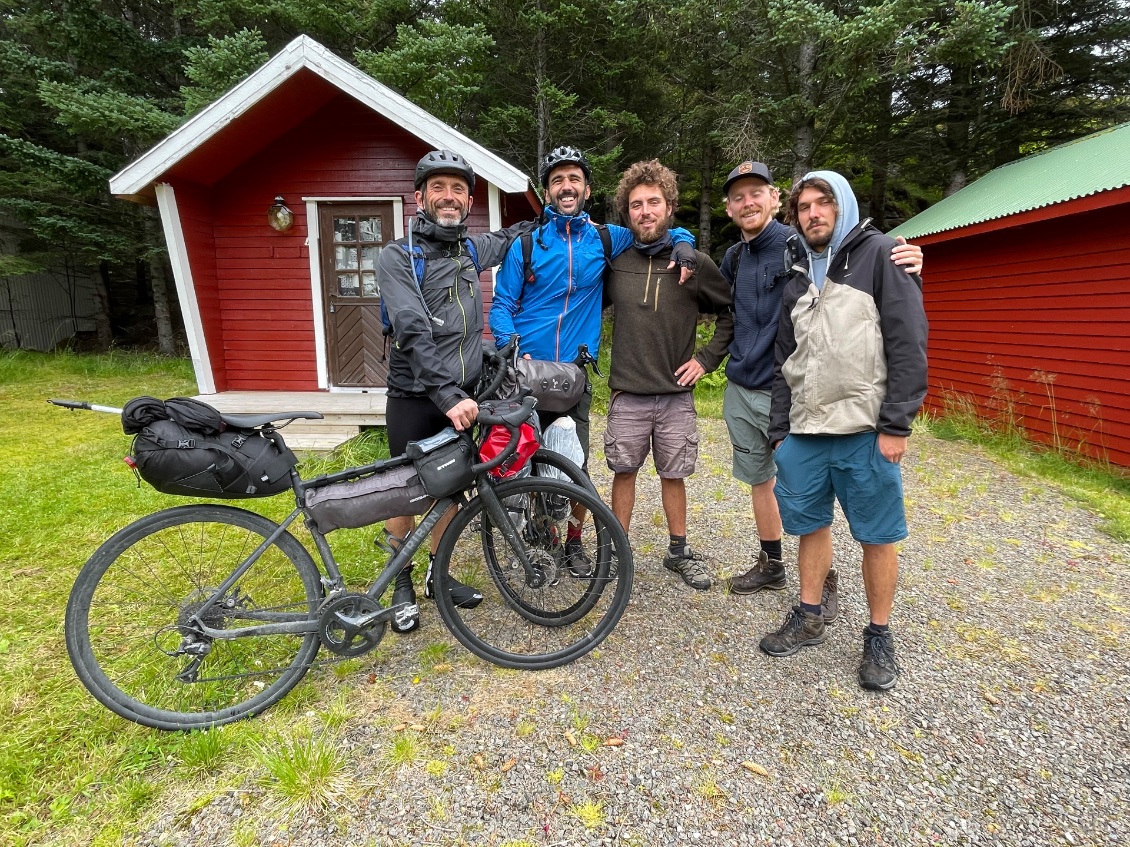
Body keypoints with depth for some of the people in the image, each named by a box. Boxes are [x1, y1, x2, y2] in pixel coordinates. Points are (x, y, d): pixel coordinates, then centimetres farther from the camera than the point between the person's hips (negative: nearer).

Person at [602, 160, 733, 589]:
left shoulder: (695, 263, -2)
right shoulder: (615, 262, 1)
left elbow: (733, 314, 6)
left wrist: (707, 359, 0)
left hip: (676, 394, 0)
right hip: (626, 393, 1)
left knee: (673, 475, 10)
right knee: (624, 472, 9)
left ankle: (679, 551, 26)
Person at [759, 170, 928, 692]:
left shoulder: (879, 254, 0)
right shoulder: (798, 278, 18)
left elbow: (908, 342, -8)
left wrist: (895, 424, -14)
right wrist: (779, 431, 15)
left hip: (864, 430, -5)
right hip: (805, 431, 6)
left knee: (877, 535, 4)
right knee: (810, 524, 12)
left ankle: (879, 636, 20)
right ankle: (808, 618, 28)